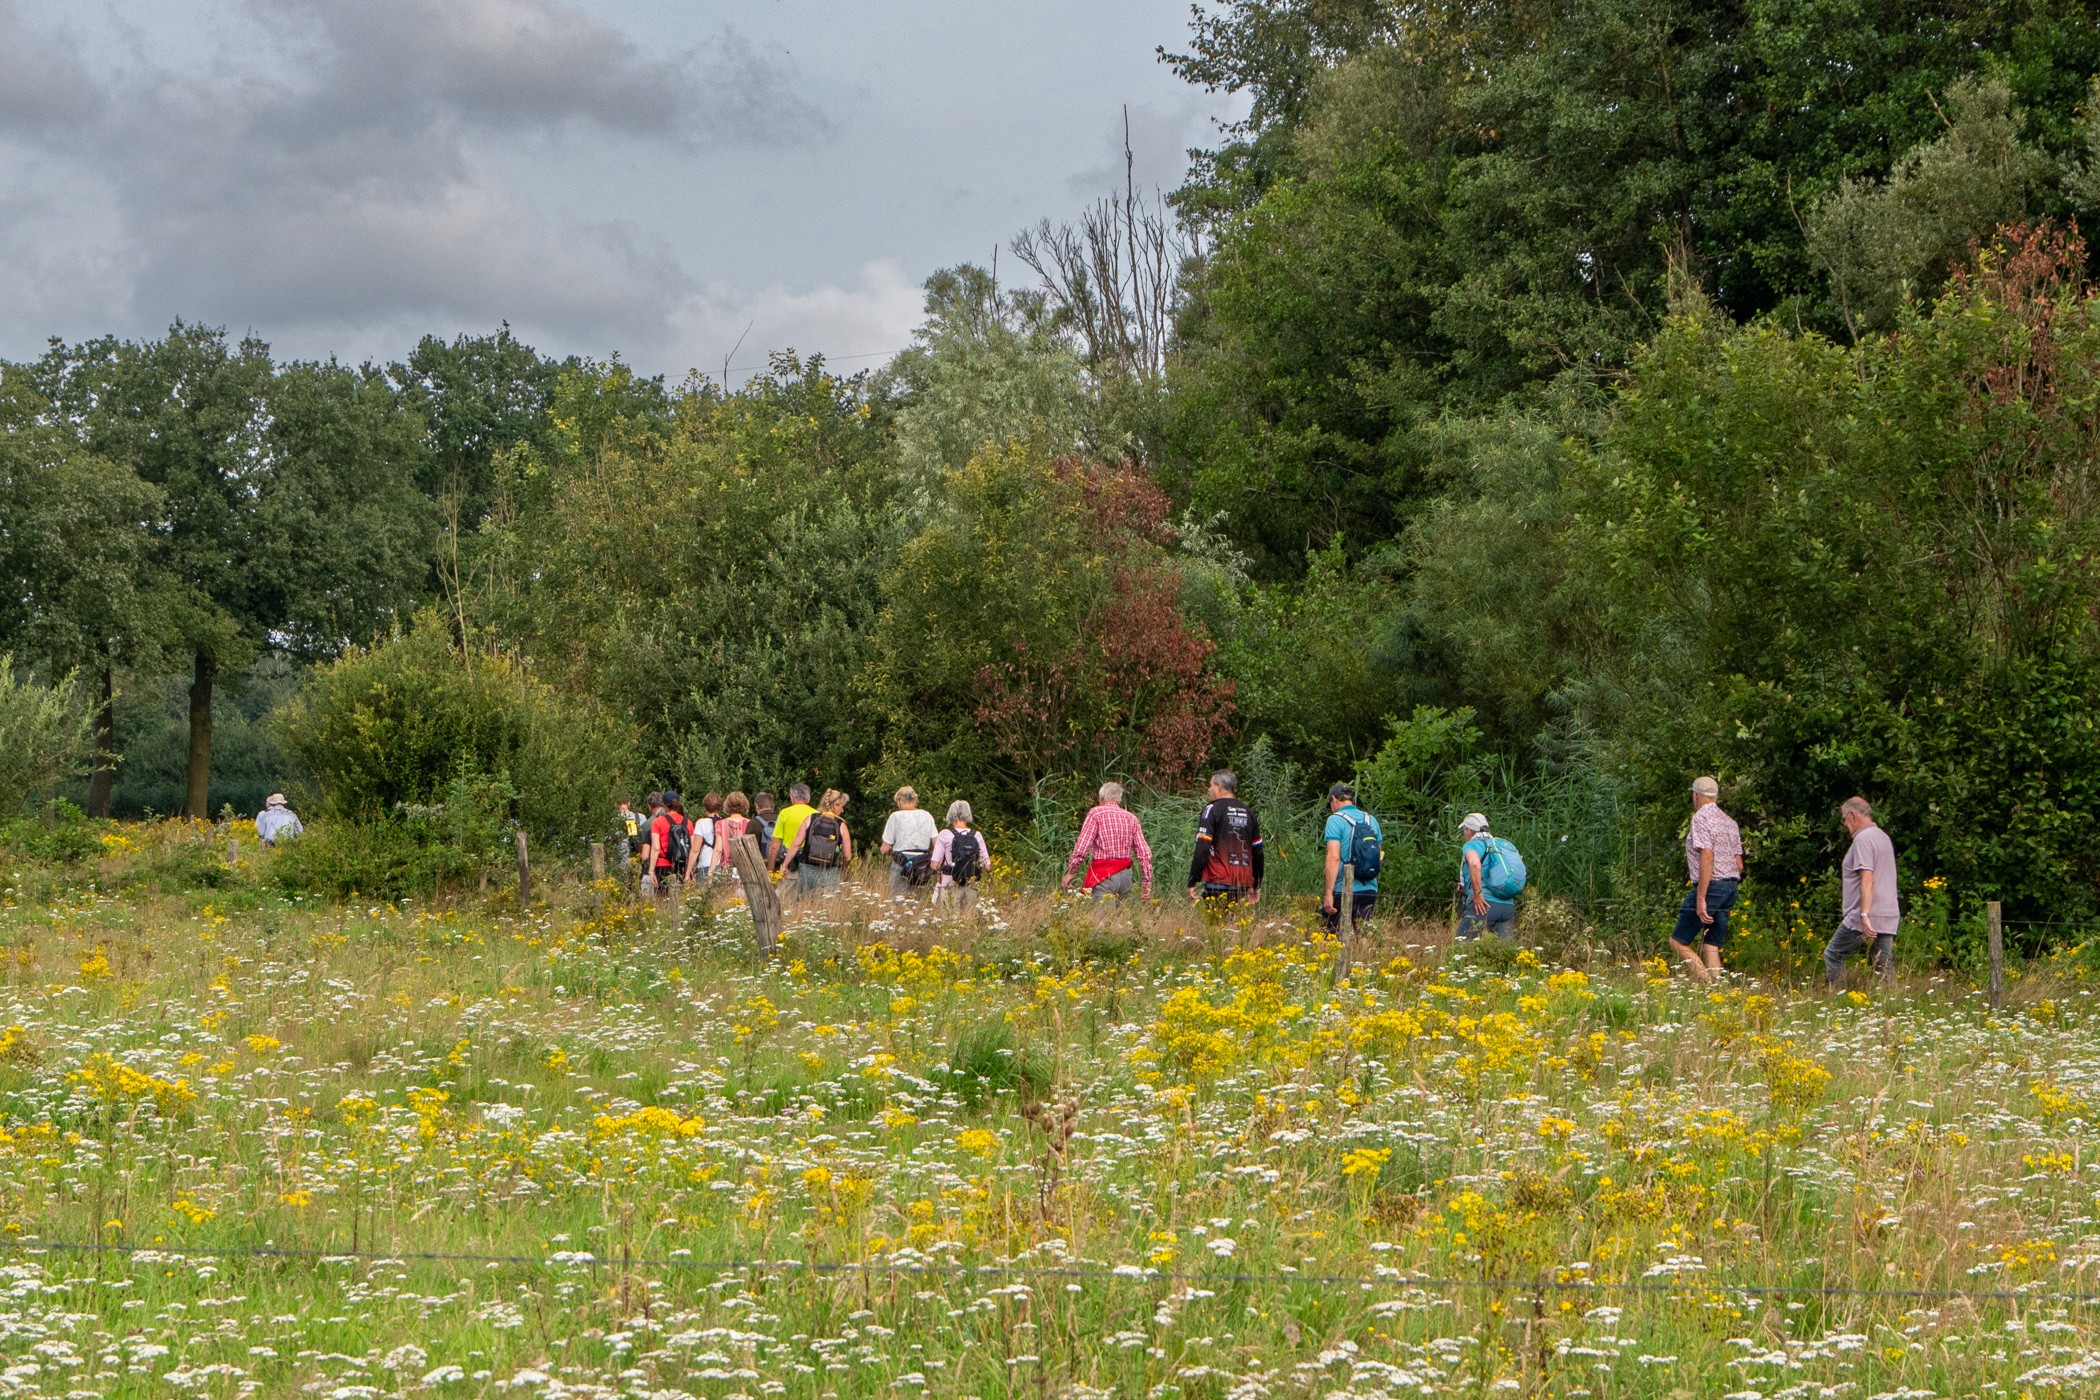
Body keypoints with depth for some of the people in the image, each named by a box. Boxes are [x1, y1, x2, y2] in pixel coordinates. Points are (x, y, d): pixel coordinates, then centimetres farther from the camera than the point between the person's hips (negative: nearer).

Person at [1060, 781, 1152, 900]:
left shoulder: (1096, 813, -1)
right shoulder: (1131, 818, 12)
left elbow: (1082, 846, -10)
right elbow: (1144, 853, 8)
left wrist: (1070, 872, -4)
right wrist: (1147, 882, 11)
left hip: (1104, 876, -5)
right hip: (1125, 875, 5)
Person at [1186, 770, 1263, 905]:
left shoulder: (1212, 809, -5)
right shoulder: (1247, 812, 14)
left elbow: (1202, 850, -11)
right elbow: (1258, 852, 17)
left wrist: (1192, 883, -9)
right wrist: (1256, 886, 23)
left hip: (1217, 884, -6)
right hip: (1242, 886, 6)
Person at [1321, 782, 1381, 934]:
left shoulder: (1335, 820, -7)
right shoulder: (1372, 820, 12)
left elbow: (1334, 857, -16)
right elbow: (1380, 856, 18)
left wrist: (1328, 893, -17)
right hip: (1370, 891, 6)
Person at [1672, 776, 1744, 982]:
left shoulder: (1701, 818, -10)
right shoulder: (1730, 822, 16)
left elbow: (1707, 857, -20)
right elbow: (1739, 865, 16)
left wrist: (1701, 898, -21)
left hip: (1710, 887, -8)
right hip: (1731, 887, 8)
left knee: (1678, 941, -1)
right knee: (1711, 947, 9)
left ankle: (1707, 982, -15)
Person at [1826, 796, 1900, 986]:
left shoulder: (1863, 839, -10)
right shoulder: (1883, 837, 20)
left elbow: (1867, 879, -21)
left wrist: (1864, 915, -26)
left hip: (1866, 918, -9)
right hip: (1889, 917, 9)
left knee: (1832, 956, 3)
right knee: (1884, 968, 5)